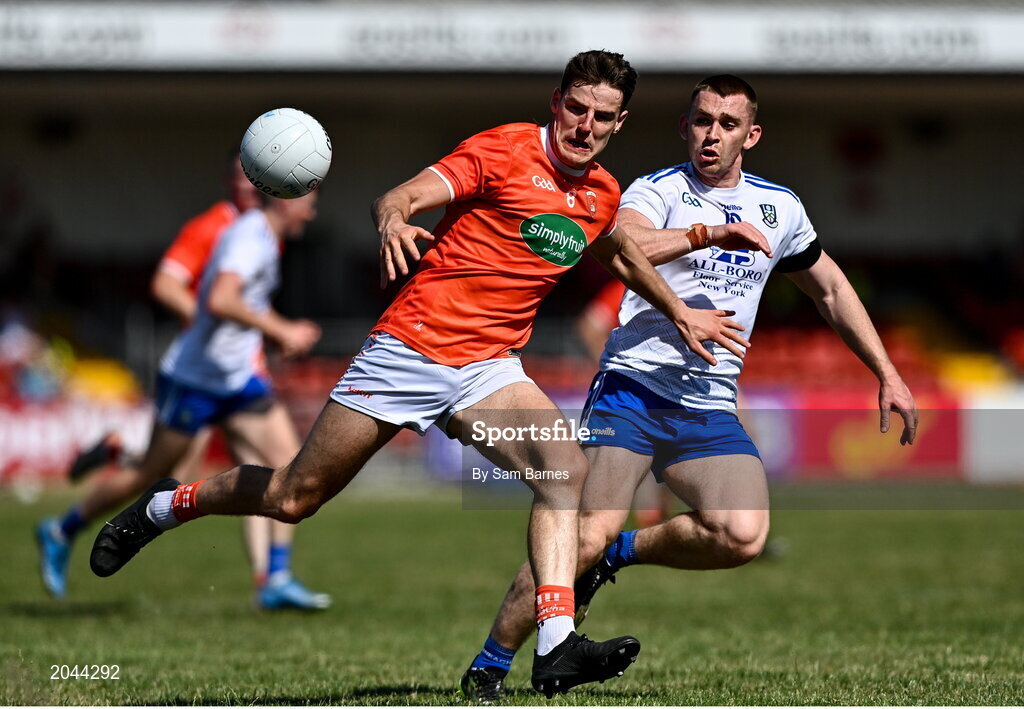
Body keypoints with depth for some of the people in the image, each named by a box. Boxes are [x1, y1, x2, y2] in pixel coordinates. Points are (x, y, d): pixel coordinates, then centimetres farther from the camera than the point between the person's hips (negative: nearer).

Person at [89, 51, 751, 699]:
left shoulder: (603, 196, 10)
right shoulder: (505, 150, -10)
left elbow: (620, 254, 34)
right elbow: (399, 198, -18)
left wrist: (681, 313, 37)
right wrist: (394, 222, -40)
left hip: (489, 369, 5)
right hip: (410, 347, -5)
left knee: (566, 465, -24)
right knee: (294, 496, 3)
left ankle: (556, 649, -32)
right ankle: (163, 506, 30)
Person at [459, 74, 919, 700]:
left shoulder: (779, 208, 14)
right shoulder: (660, 190, -2)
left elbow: (832, 290, 27)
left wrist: (888, 374, 24)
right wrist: (710, 233, -31)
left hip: (711, 409, 4)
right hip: (633, 388, -4)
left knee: (743, 537, -22)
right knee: (584, 539, -20)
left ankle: (620, 553, 5)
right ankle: (486, 670, -4)